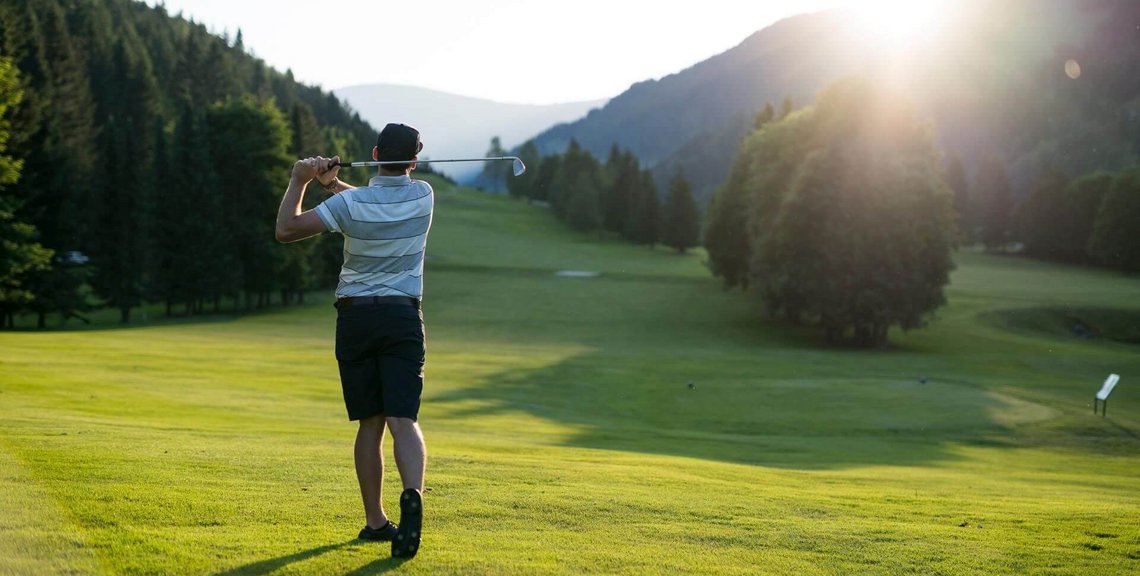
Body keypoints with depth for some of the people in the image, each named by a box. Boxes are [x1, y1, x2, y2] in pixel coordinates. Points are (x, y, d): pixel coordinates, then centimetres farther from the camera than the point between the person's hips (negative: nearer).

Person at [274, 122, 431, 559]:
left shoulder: (349, 204, -9)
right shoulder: (423, 196, 1)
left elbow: (286, 230, -7)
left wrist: (299, 181, 4)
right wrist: (333, 183, 14)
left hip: (355, 318, 0)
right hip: (403, 317, 0)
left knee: (369, 423, 9)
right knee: (403, 419, -9)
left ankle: (375, 520, 13)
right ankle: (413, 495, -34)